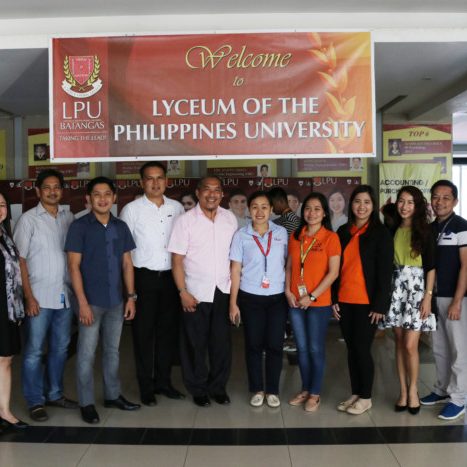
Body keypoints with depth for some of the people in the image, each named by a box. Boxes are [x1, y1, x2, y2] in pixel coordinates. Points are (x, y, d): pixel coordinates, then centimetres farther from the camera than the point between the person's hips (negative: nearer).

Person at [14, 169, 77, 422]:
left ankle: (54, 393, 29)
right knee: (34, 351, 4)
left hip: (65, 294, 4)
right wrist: (29, 297, -10)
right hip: (39, 296, -4)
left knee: (60, 348, 14)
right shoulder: (28, 219, -4)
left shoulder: (68, 217, 7)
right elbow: (20, 259, -5)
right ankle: (35, 401, 17)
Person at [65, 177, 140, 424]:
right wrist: (82, 302, -15)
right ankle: (86, 403, 16)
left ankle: (112, 395, 29)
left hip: (116, 300, 5)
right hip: (91, 301, -4)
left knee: (112, 350, 15)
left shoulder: (121, 227, 6)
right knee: (86, 353, 3)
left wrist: (131, 296, 5)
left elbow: (127, 263, 10)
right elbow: (74, 266, -10)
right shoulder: (79, 226, -7)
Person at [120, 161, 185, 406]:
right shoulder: (131, 209, -4)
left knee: (168, 330, 11)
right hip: (144, 277, -3)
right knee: (144, 332, 5)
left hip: (171, 276, 4)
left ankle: (163, 381, 26)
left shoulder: (177, 208, 6)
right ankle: (146, 387, 18)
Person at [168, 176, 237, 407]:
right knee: (195, 344, 10)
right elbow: (177, 260, -8)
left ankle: (218, 386, 29)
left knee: (222, 342, 11)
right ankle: (198, 389, 26)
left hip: (224, 291, 3)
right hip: (196, 292, -3)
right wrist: (183, 292, -12)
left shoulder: (230, 218, 3)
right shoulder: (185, 221, -7)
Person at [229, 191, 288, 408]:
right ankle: (257, 389, 22)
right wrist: (233, 303, -2)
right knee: (253, 345, 7)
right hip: (250, 298, -1)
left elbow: (288, 263, 9)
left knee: (274, 345, 5)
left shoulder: (281, 233, 3)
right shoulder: (241, 235, -1)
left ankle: (272, 390, 20)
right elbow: (235, 270, 0)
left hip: (278, 297, 1)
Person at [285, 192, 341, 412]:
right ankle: (305, 390, 27)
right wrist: (288, 291, -4)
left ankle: (315, 394, 20)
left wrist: (312, 296, -14)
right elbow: (289, 266, 10)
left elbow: (333, 272, -11)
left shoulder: (330, 237, -7)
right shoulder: (295, 236, 7)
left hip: (319, 303, -4)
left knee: (316, 349, 5)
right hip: (295, 302, 4)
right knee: (302, 348, 13)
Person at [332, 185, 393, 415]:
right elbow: (337, 267, 10)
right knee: (351, 348, 10)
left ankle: (366, 397, 16)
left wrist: (380, 305, -13)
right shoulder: (343, 232, 9)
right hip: (345, 301, 5)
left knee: (362, 348, 0)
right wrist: (334, 299, 5)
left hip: (367, 302, -4)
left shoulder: (381, 233, -4)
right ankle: (355, 393, 23)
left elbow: (385, 271, -8)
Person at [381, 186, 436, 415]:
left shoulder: (424, 230, -1)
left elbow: (431, 266, -4)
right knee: (399, 343, 7)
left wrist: (428, 296, -11)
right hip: (396, 287, 4)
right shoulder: (393, 230, 9)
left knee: (410, 345, -6)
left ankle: (412, 389, 14)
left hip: (416, 287, -3)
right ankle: (403, 390, 17)